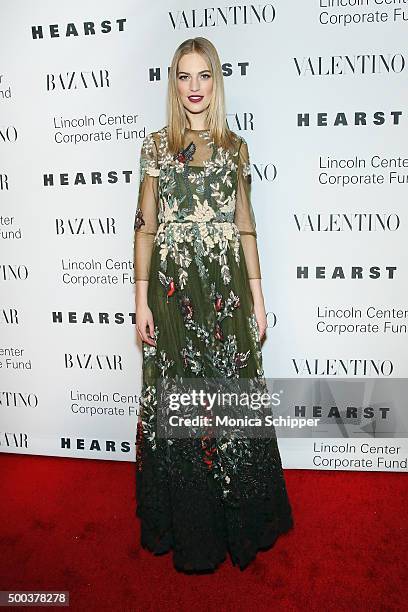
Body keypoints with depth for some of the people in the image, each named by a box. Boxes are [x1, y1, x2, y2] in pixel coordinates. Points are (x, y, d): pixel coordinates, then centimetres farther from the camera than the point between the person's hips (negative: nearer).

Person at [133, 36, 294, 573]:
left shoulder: (235, 146, 10)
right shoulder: (156, 145, 6)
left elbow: (245, 226, 9)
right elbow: (145, 225, 3)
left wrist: (257, 298, 5)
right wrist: (142, 300, -4)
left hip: (226, 286, 1)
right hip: (172, 285, 0)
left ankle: (239, 519, 29)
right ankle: (187, 526, 27)